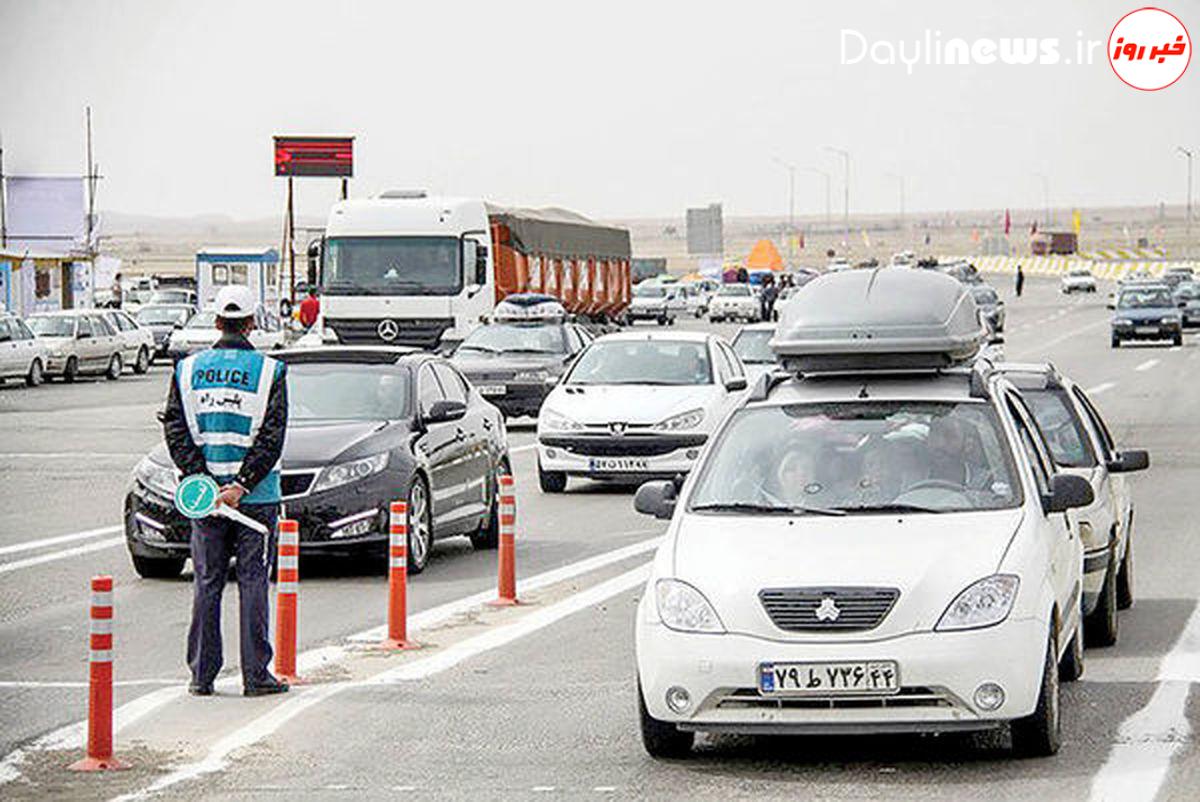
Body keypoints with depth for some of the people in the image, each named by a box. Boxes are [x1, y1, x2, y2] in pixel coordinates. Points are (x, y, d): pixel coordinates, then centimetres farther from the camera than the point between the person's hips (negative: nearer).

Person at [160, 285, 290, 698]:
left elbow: (176, 430, -2)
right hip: (256, 496, -2)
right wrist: (241, 486, -12)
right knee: (253, 581, 2)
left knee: (206, 583, 8)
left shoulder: (188, 369, 3)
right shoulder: (269, 371, -4)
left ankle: (202, 674, 8)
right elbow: (271, 436, -11)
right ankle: (255, 675, 2)